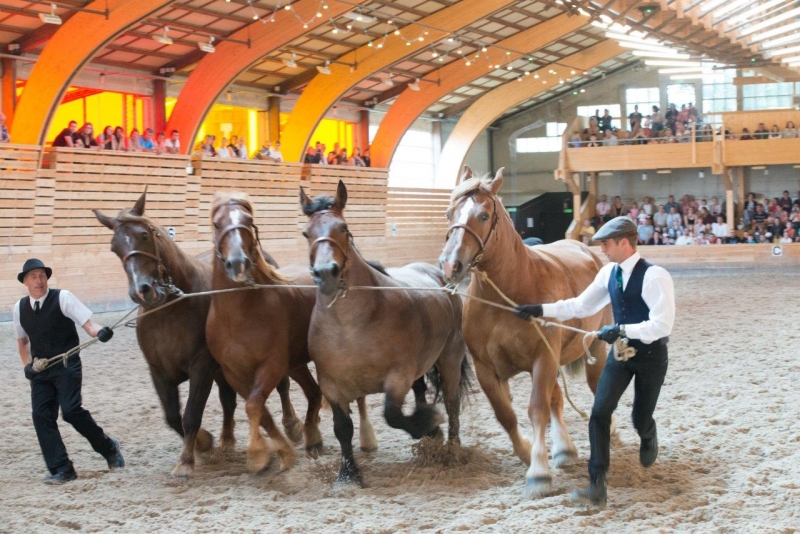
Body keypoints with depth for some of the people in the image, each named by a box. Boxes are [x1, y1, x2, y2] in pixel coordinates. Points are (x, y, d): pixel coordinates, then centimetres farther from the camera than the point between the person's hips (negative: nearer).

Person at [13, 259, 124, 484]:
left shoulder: (62, 298, -6)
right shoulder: (20, 307, 7)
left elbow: (87, 323, -12)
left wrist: (100, 332, -34)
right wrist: (27, 364, 7)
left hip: (67, 366, -5)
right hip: (40, 371, 5)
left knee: (71, 410, -17)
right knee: (41, 417, -5)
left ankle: (109, 448, 6)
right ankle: (61, 470, 3)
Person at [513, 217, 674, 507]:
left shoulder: (654, 276, -23)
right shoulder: (609, 273, -2)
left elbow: (662, 325, -28)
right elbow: (581, 305, 6)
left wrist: (621, 329, -34)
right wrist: (541, 309, -2)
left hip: (651, 355, -5)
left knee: (640, 418, 10)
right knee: (600, 411, -9)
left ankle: (649, 437, 52)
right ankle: (597, 487, -8)